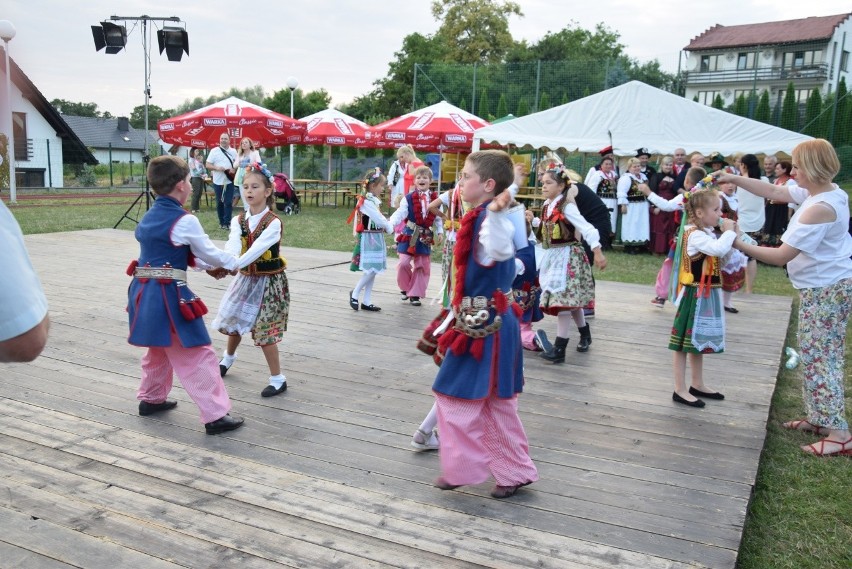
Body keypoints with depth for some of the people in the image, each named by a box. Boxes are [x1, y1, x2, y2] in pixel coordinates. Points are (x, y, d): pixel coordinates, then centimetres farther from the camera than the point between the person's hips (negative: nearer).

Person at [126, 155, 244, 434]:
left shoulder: (148, 217, 12)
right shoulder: (185, 221, -14)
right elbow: (209, 253, -3)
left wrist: (210, 267, 25)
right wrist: (233, 263, 15)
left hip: (143, 291, 9)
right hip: (169, 295, -9)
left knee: (158, 350, 28)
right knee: (198, 356, -3)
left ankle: (151, 398, 42)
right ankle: (216, 415, 1)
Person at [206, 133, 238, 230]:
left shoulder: (233, 151, 6)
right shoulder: (214, 151, 0)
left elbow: (238, 164, 12)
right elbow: (208, 165, -1)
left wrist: (234, 169, -9)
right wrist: (217, 168, -19)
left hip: (229, 181, 0)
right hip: (218, 181, 0)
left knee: (228, 202, -4)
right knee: (219, 202, 7)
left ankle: (227, 222, -1)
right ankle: (221, 222, 16)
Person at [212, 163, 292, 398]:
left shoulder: (273, 223, -18)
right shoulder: (238, 221, -3)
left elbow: (256, 249, -33)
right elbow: (232, 246, -22)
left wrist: (233, 265, -48)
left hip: (269, 281, -6)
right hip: (246, 278, 6)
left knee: (264, 330, -6)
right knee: (234, 322, 19)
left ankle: (278, 379, 9)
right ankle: (228, 357, 50)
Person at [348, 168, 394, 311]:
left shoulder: (374, 201, 13)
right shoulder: (366, 202, -16)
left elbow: (379, 219, 9)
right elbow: (379, 218, -15)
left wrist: (386, 226, -8)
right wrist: (390, 228, -1)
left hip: (376, 238, 9)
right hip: (368, 239, -9)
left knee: (373, 271, 9)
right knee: (371, 270, -11)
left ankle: (366, 302, 14)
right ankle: (355, 293, 9)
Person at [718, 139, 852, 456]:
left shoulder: (819, 208, -26)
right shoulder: (825, 192, 3)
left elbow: (781, 256, -24)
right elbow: (774, 192, 12)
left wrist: (739, 245, -14)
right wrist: (734, 179, 7)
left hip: (825, 290, -10)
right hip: (824, 287, 10)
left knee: (819, 359, -5)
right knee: (816, 356, 17)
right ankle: (819, 418, 28)